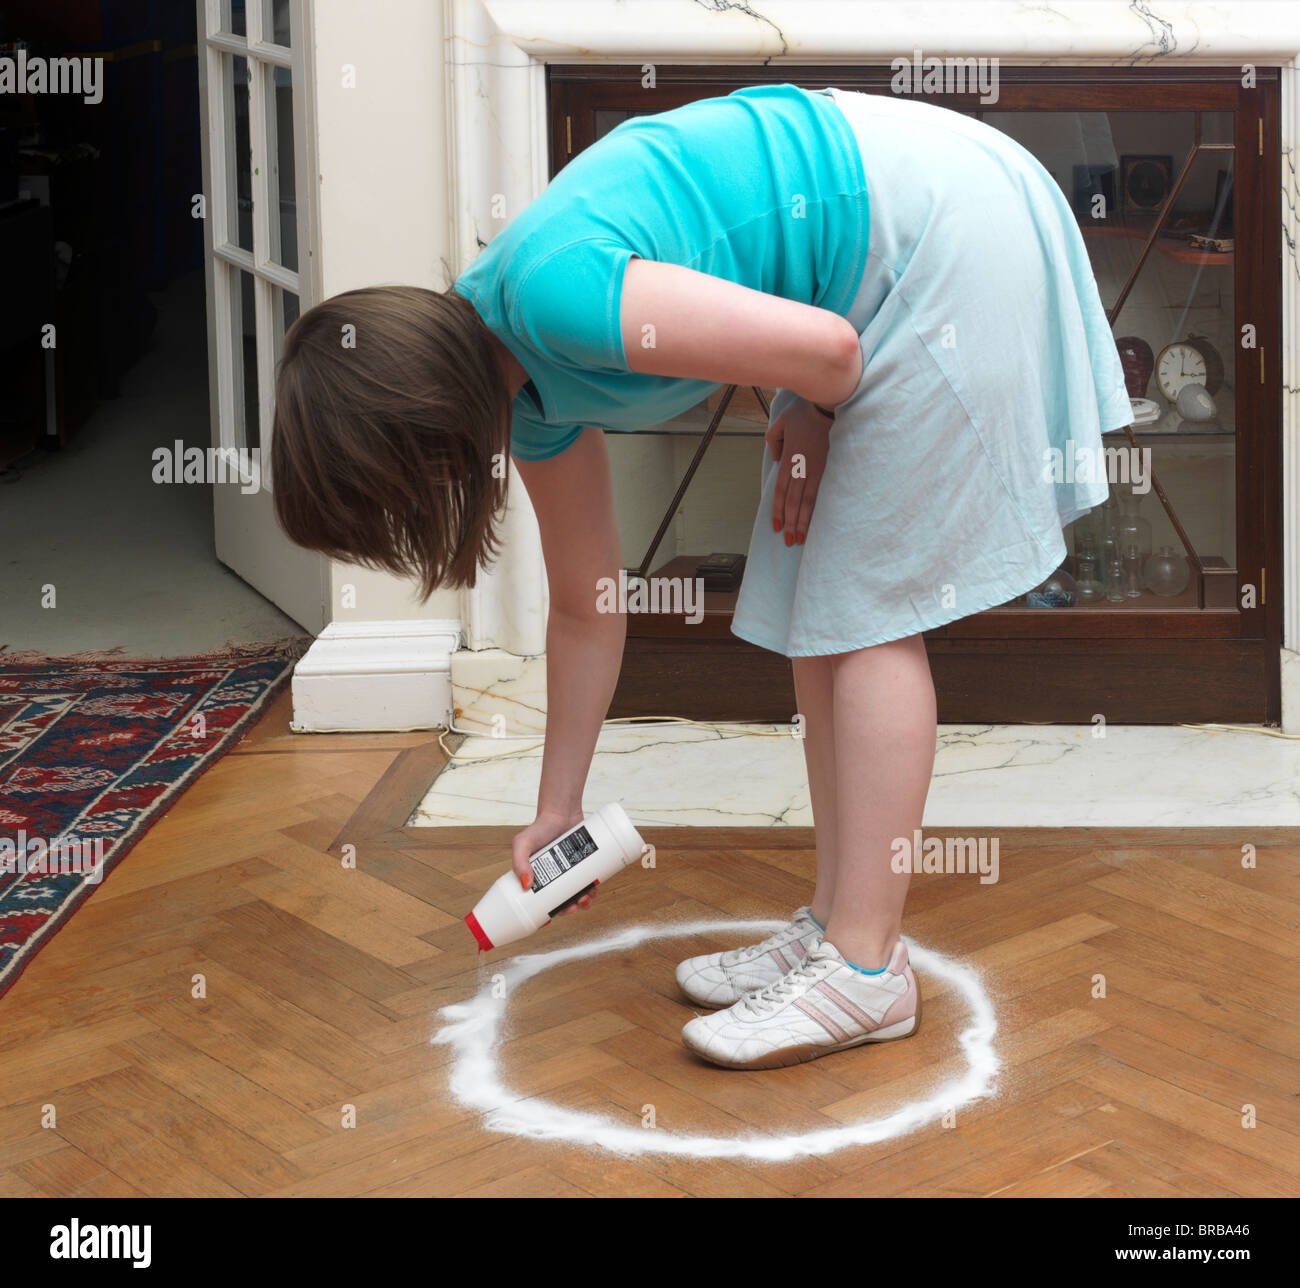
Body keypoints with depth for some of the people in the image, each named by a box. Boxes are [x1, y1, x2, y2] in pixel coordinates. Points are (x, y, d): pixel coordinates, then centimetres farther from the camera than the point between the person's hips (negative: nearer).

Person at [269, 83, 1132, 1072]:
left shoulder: (551, 291, -25)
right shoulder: (535, 392, 4)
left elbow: (824, 346, -25)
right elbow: (587, 610, 15)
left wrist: (815, 414, -2)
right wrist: (558, 809, 23)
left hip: (945, 229, -9)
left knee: (865, 612, -7)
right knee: (815, 611, 9)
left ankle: (864, 969, -2)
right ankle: (837, 924, 16)